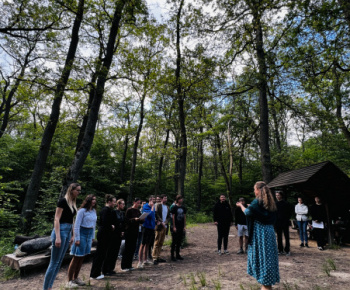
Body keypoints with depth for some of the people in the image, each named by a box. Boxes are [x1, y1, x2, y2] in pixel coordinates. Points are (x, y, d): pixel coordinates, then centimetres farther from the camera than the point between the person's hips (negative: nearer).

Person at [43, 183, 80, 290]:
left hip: (68, 232, 9)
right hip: (61, 230, -8)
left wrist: (73, 235, 15)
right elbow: (56, 219, -16)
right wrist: (58, 237, -21)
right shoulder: (63, 201, -13)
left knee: (59, 262, 14)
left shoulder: (73, 203, 10)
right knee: (54, 262, -1)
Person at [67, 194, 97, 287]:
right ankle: (70, 281, 11)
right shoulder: (82, 211, -13)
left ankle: (75, 278, 25)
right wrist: (77, 239, -14)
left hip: (89, 234, 7)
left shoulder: (94, 211, 8)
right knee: (76, 258, 0)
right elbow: (77, 225, -13)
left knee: (82, 258, 13)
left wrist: (92, 237, 15)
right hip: (82, 233, -7)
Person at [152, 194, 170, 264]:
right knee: (157, 242, -5)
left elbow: (168, 217, 12)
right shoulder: (158, 205, -4)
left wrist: (165, 223, -5)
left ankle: (158, 257, 18)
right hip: (159, 226, -6)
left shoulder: (167, 207, 14)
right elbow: (156, 214, -13)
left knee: (161, 243, 11)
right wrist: (161, 222, -15)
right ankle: (154, 258, 0)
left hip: (164, 226, 6)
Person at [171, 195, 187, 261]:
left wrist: (184, 226, 8)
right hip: (176, 227, -5)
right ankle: (172, 256, 9)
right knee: (174, 241, 0)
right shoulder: (174, 207, -8)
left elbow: (184, 217, 12)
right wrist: (174, 227, -12)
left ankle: (178, 255, 23)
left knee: (179, 241, 12)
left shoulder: (183, 208, 8)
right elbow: (173, 217, -9)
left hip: (181, 227, 5)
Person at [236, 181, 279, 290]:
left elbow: (248, 212, -12)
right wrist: (250, 207, 18)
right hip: (269, 231, 7)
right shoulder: (270, 202, 6)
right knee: (268, 255, 14)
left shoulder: (257, 201, -16)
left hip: (259, 232, -7)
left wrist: (241, 205, 4)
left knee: (261, 255, 2)